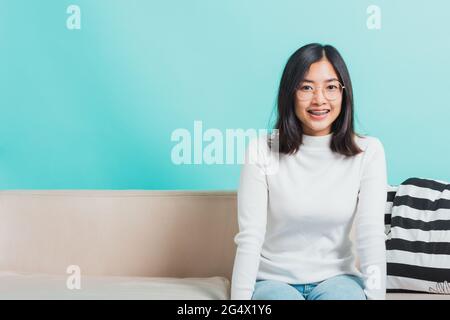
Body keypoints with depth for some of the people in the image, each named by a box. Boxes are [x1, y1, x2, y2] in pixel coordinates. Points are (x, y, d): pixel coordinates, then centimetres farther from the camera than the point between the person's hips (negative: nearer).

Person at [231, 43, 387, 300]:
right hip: (273, 279, -1)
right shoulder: (262, 151, -9)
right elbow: (249, 239, -12)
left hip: (337, 278, 1)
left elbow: (371, 238, -10)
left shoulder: (368, 152, -6)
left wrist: (376, 295, -20)